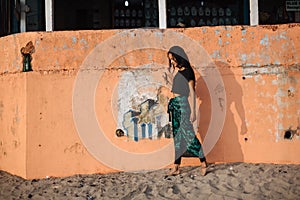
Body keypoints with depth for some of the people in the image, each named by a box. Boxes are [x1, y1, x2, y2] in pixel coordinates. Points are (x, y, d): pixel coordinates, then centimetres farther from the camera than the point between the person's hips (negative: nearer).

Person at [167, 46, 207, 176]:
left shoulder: (187, 71, -9)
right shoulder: (174, 70, 12)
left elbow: (191, 92, -11)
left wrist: (193, 111, -14)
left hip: (183, 103, -8)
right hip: (174, 104, 8)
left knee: (188, 134, -10)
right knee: (177, 135, 8)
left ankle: (203, 163, 2)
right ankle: (177, 166, 10)